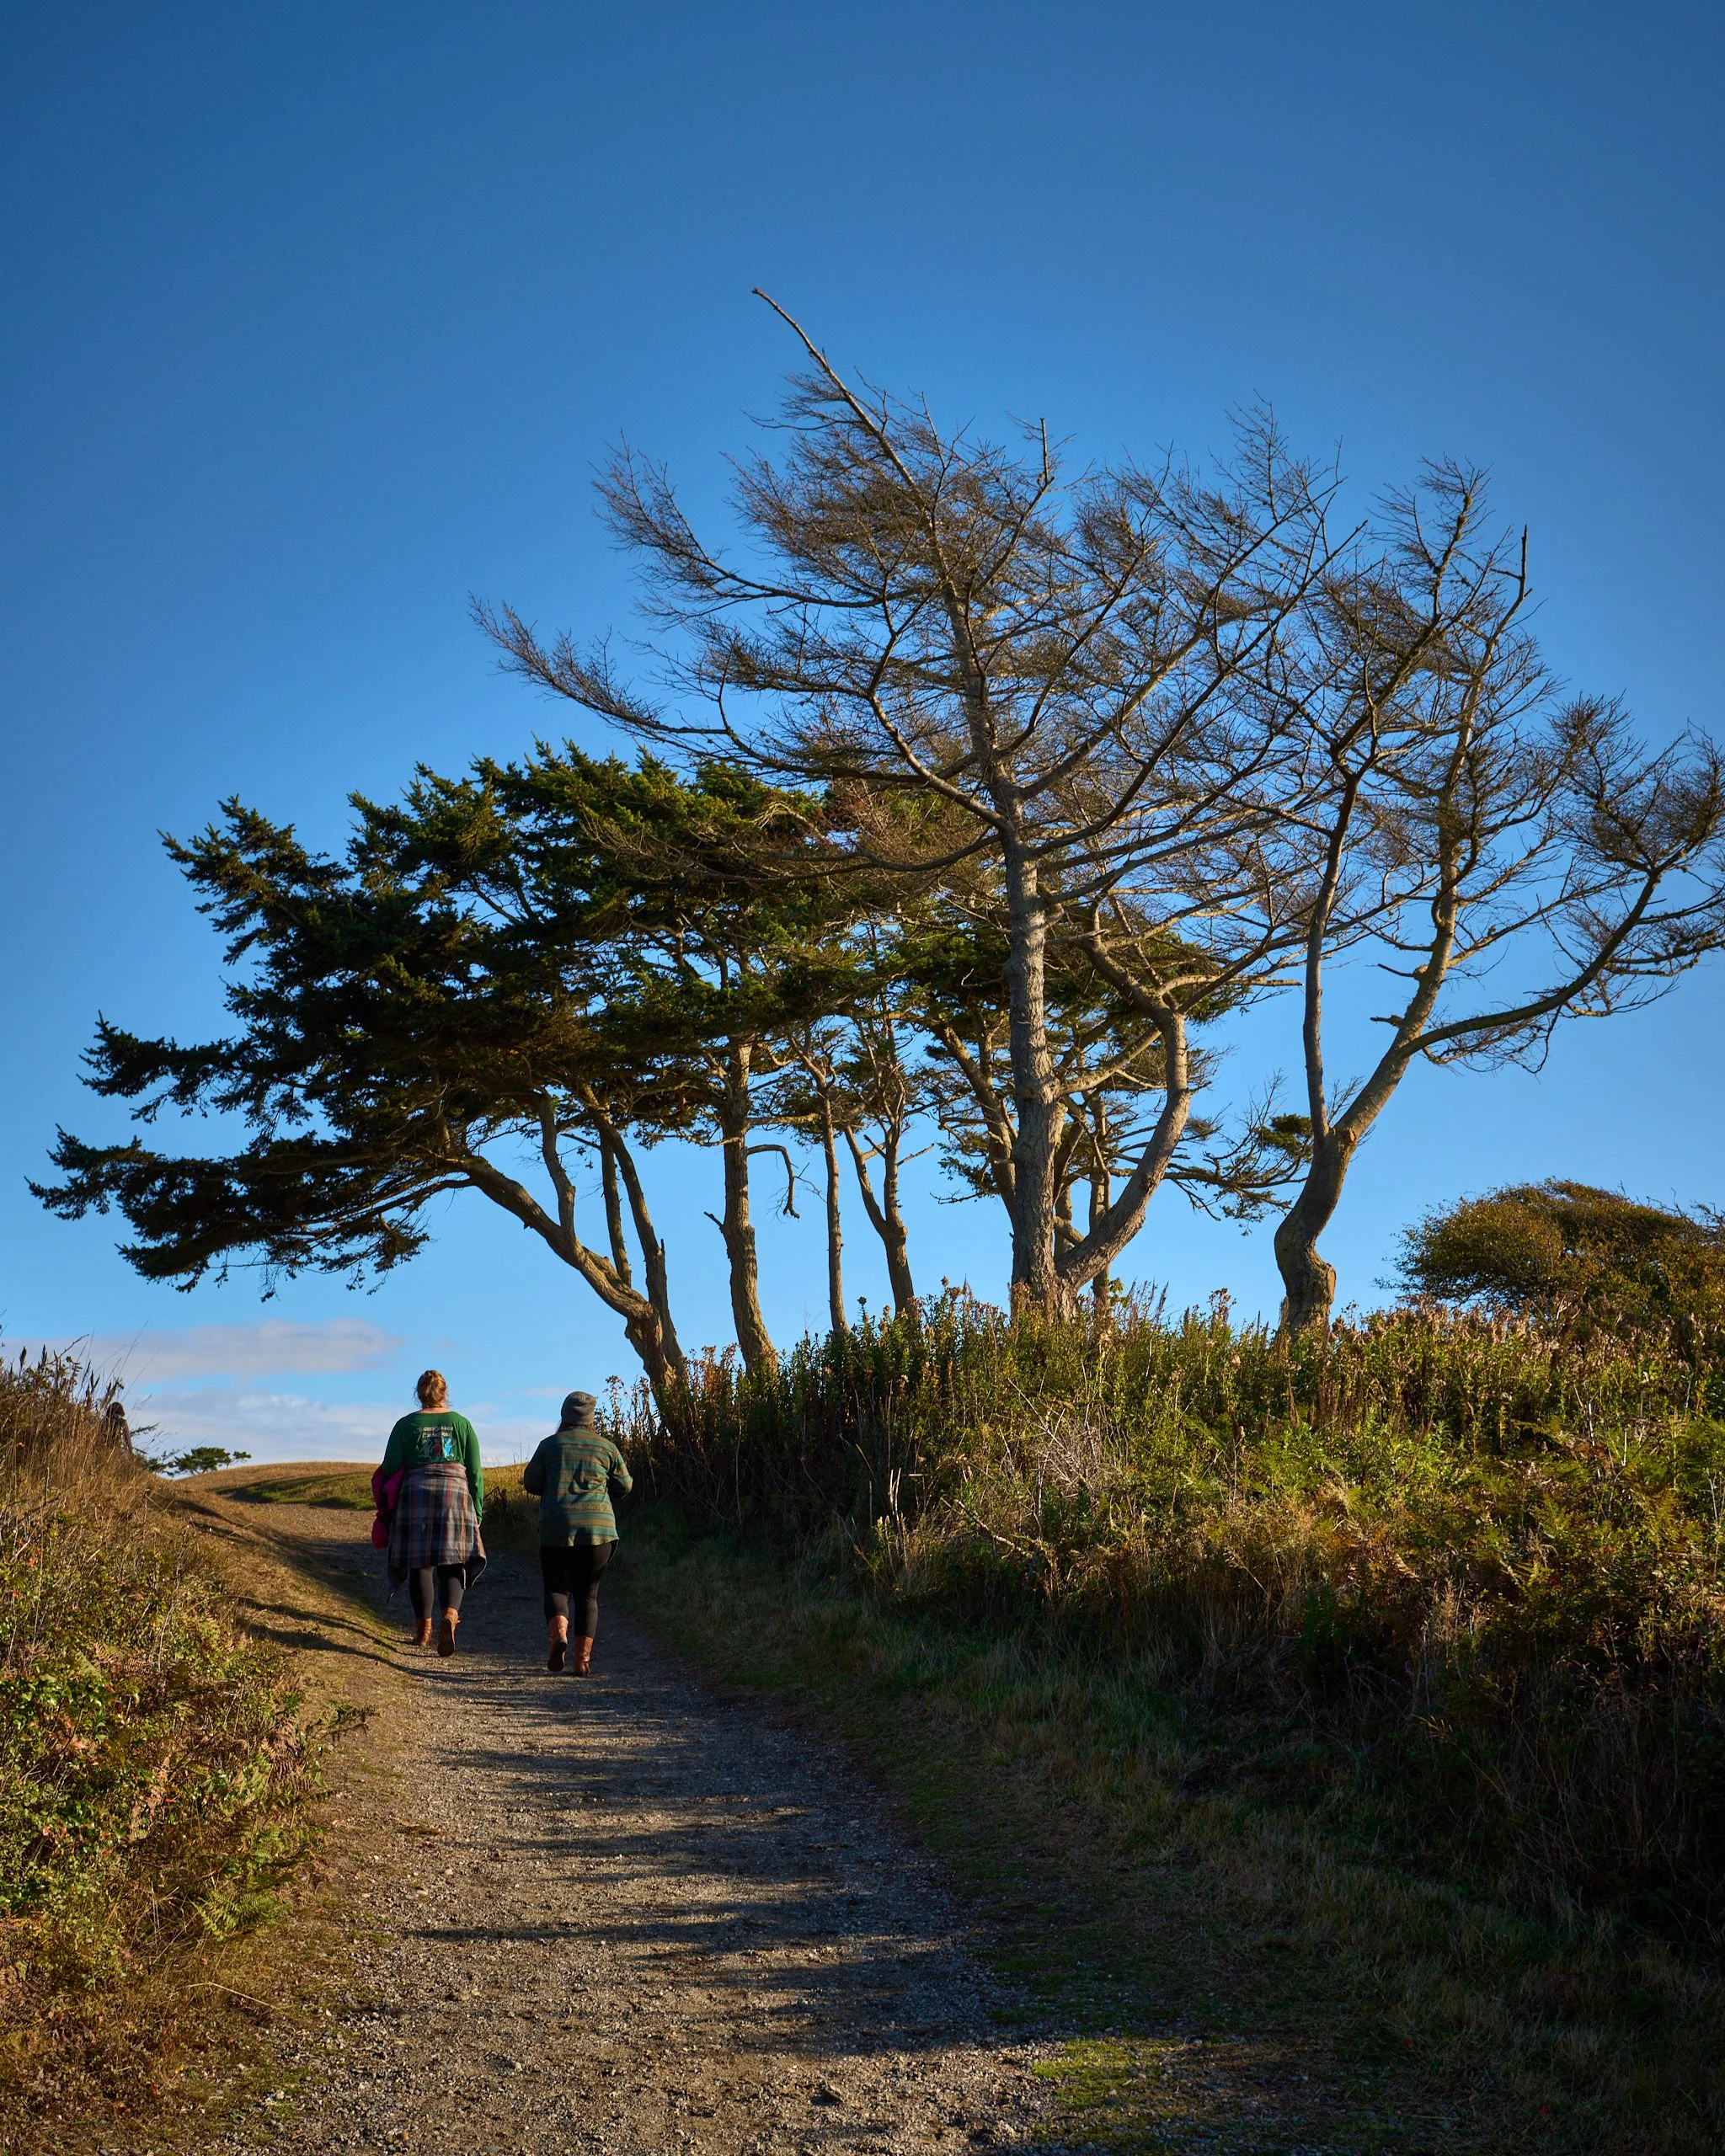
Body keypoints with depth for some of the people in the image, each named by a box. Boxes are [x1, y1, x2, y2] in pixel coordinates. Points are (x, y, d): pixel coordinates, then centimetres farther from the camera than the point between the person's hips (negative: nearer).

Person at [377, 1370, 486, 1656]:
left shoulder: (406, 1425, 5)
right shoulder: (462, 1424, 8)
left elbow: (389, 1471, 1)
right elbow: (475, 1473, 6)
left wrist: (386, 1512, 13)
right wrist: (477, 1511, 12)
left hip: (415, 1494, 0)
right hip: (456, 1494, 0)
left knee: (419, 1563, 8)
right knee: (452, 1563, 0)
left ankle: (423, 1629, 11)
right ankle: (449, 1614, -25)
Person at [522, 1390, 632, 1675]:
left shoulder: (550, 1445, 5)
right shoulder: (606, 1447, 6)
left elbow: (530, 1483, 8)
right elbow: (624, 1484, 12)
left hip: (557, 1527, -1)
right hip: (599, 1527, 1)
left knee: (556, 1587, 11)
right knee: (587, 1592, 10)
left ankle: (558, 1634, -17)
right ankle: (583, 1659, 1)